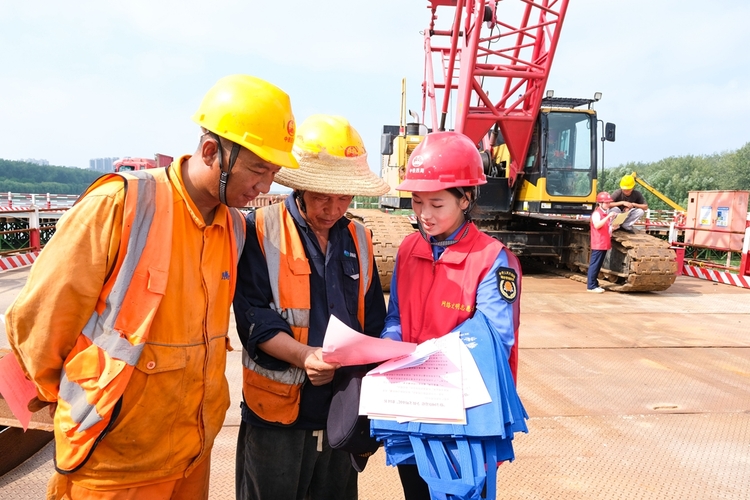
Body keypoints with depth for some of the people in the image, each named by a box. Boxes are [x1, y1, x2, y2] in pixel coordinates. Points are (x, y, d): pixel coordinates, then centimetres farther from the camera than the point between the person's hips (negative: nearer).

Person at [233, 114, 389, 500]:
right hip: (277, 413, -4)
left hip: (343, 411, 4)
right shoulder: (261, 231, -7)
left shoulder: (358, 239, 8)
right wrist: (304, 355, -28)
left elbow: (374, 323, 11)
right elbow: (254, 318, -14)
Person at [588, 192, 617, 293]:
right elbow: (597, 225, -27)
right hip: (598, 244, -9)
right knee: (594, 264, -6)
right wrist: (608, 217, -30)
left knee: (598, 265, 12)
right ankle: (591, 285, -4)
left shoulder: (607, 213, 17)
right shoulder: (596, 213, -11)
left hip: (605, 243, 9)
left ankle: (595, 284, 18)